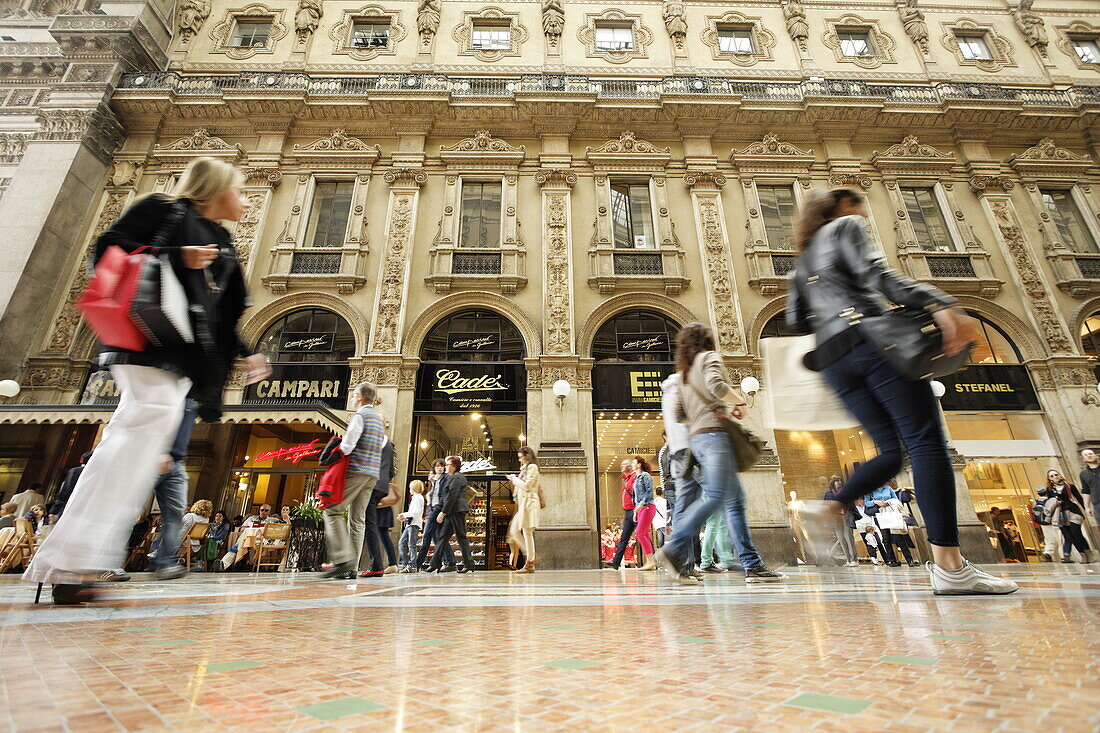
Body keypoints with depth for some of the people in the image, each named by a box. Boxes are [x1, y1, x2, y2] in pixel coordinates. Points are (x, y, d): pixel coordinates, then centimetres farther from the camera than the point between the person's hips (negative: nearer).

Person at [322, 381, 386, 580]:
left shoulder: (360, 415, -7)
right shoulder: (379, 418, 20)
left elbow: (347, 445, -16)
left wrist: (337, 453, 5)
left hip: (357, 471, -8)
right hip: (373, 475, 8)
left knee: (333, 511, -4)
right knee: (358, 519, 7)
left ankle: (343, 559, -13)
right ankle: (351, 568, 7)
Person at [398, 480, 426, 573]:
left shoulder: (417, 497, -9)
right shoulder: (414, 498, 22)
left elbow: (416, 511, -19)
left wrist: (405, 514, -14)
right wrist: (404, 517, 13)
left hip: (414, 524, -10)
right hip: (409, 524, 10)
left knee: (411, 545, -8)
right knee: (401, 542, 9)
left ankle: (411, 565, -6)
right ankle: (405, 563, 13)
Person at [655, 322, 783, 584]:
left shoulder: (683, 372, 25)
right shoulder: (709, 357, 4)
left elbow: (679, 415, 20)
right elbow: (715, 384, -19)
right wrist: (738, 401, -2)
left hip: (697, 437, 9)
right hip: (713, 433, -9)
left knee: (735, 499, 6)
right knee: (715, 496, -16)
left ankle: (752, 564, 4)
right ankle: (675, 550, -21)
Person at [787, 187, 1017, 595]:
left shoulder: (802, 261, 29)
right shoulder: (846, 226, 11)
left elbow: (796, 322, 21)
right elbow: (875, 274, -8)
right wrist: (938, 305, -17)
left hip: (834, 360, 7)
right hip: (874, 341, -7)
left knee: (891, 451, 8)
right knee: (926, 442, -9)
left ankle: (829, 509, -9)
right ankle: (948, 564, -13)